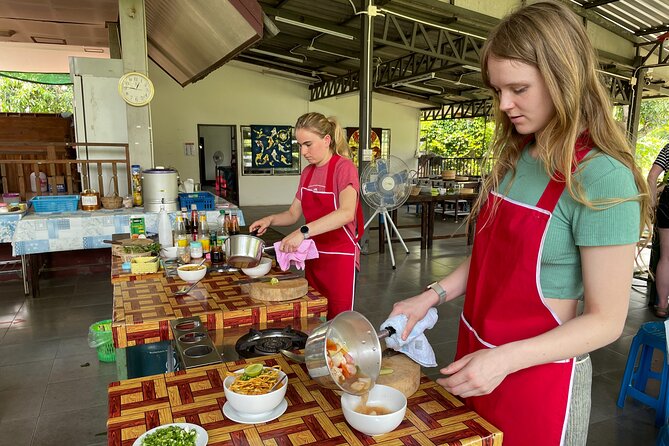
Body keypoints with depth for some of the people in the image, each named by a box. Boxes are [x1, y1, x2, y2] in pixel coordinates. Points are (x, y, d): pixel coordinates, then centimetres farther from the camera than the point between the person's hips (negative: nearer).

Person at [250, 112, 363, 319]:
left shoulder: (344, 168, -14)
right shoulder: (307, 172, 8)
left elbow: (347, 213, -32)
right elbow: (293, 214, 13)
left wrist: (304, 232, -39)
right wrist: (271, 220, -6)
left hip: (341, 256, -6)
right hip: (314, 255, 7)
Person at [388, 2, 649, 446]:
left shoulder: (601, 179, -20)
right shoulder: (513, 158, 2)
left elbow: (606, 320, -17)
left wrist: (505, 360, -26)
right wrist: (432, 295, -3)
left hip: (538, 374, -6)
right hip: (476, 356, 7)